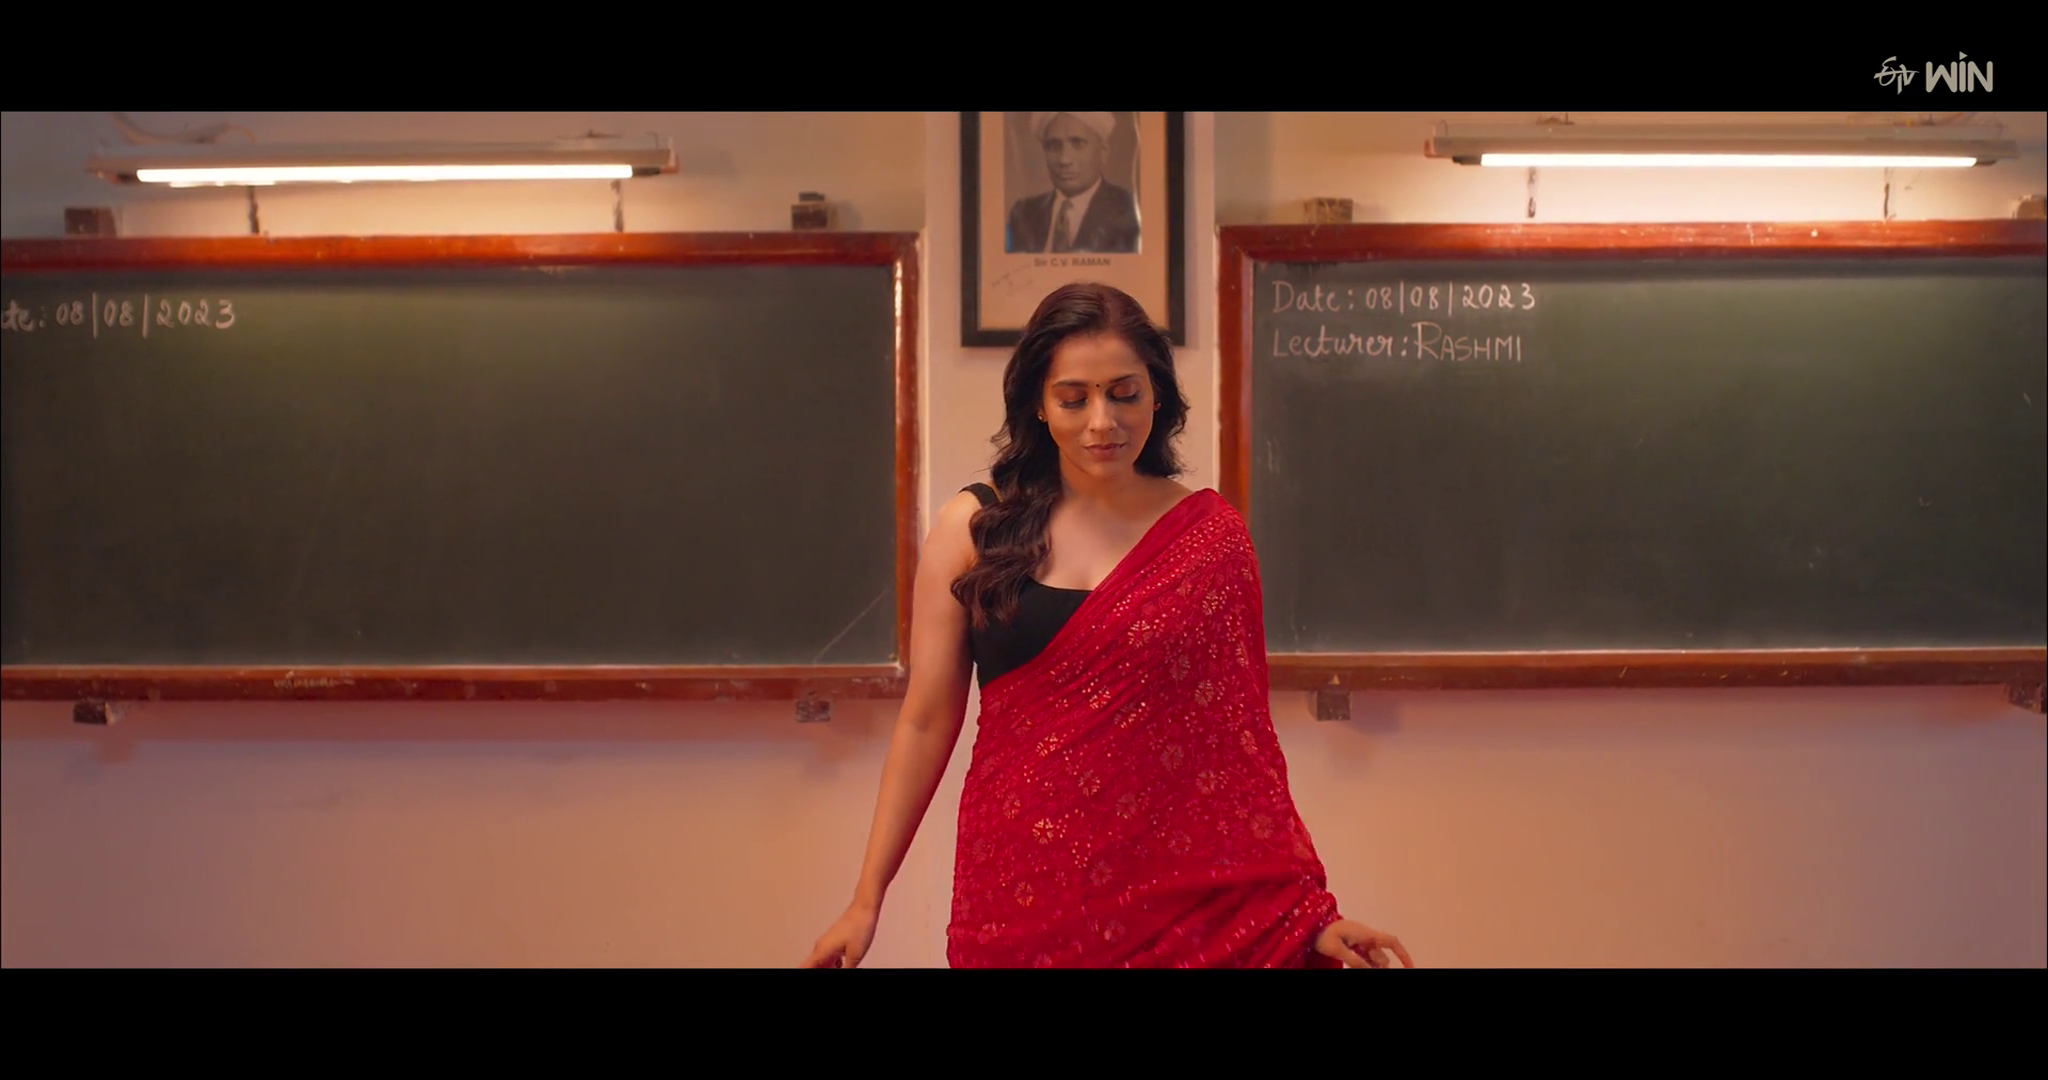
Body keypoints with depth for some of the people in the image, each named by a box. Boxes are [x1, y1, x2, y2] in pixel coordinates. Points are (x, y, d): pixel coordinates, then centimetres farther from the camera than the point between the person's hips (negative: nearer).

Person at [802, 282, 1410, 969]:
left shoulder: (1210, 537, 0)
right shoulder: (973, 528, 0)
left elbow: (1241, 732, 2)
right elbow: (926, 721, 2)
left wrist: (1308, 910, -3)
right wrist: (867, 900, 0)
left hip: (1183, 894, 0)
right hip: (1020, 887, 0)